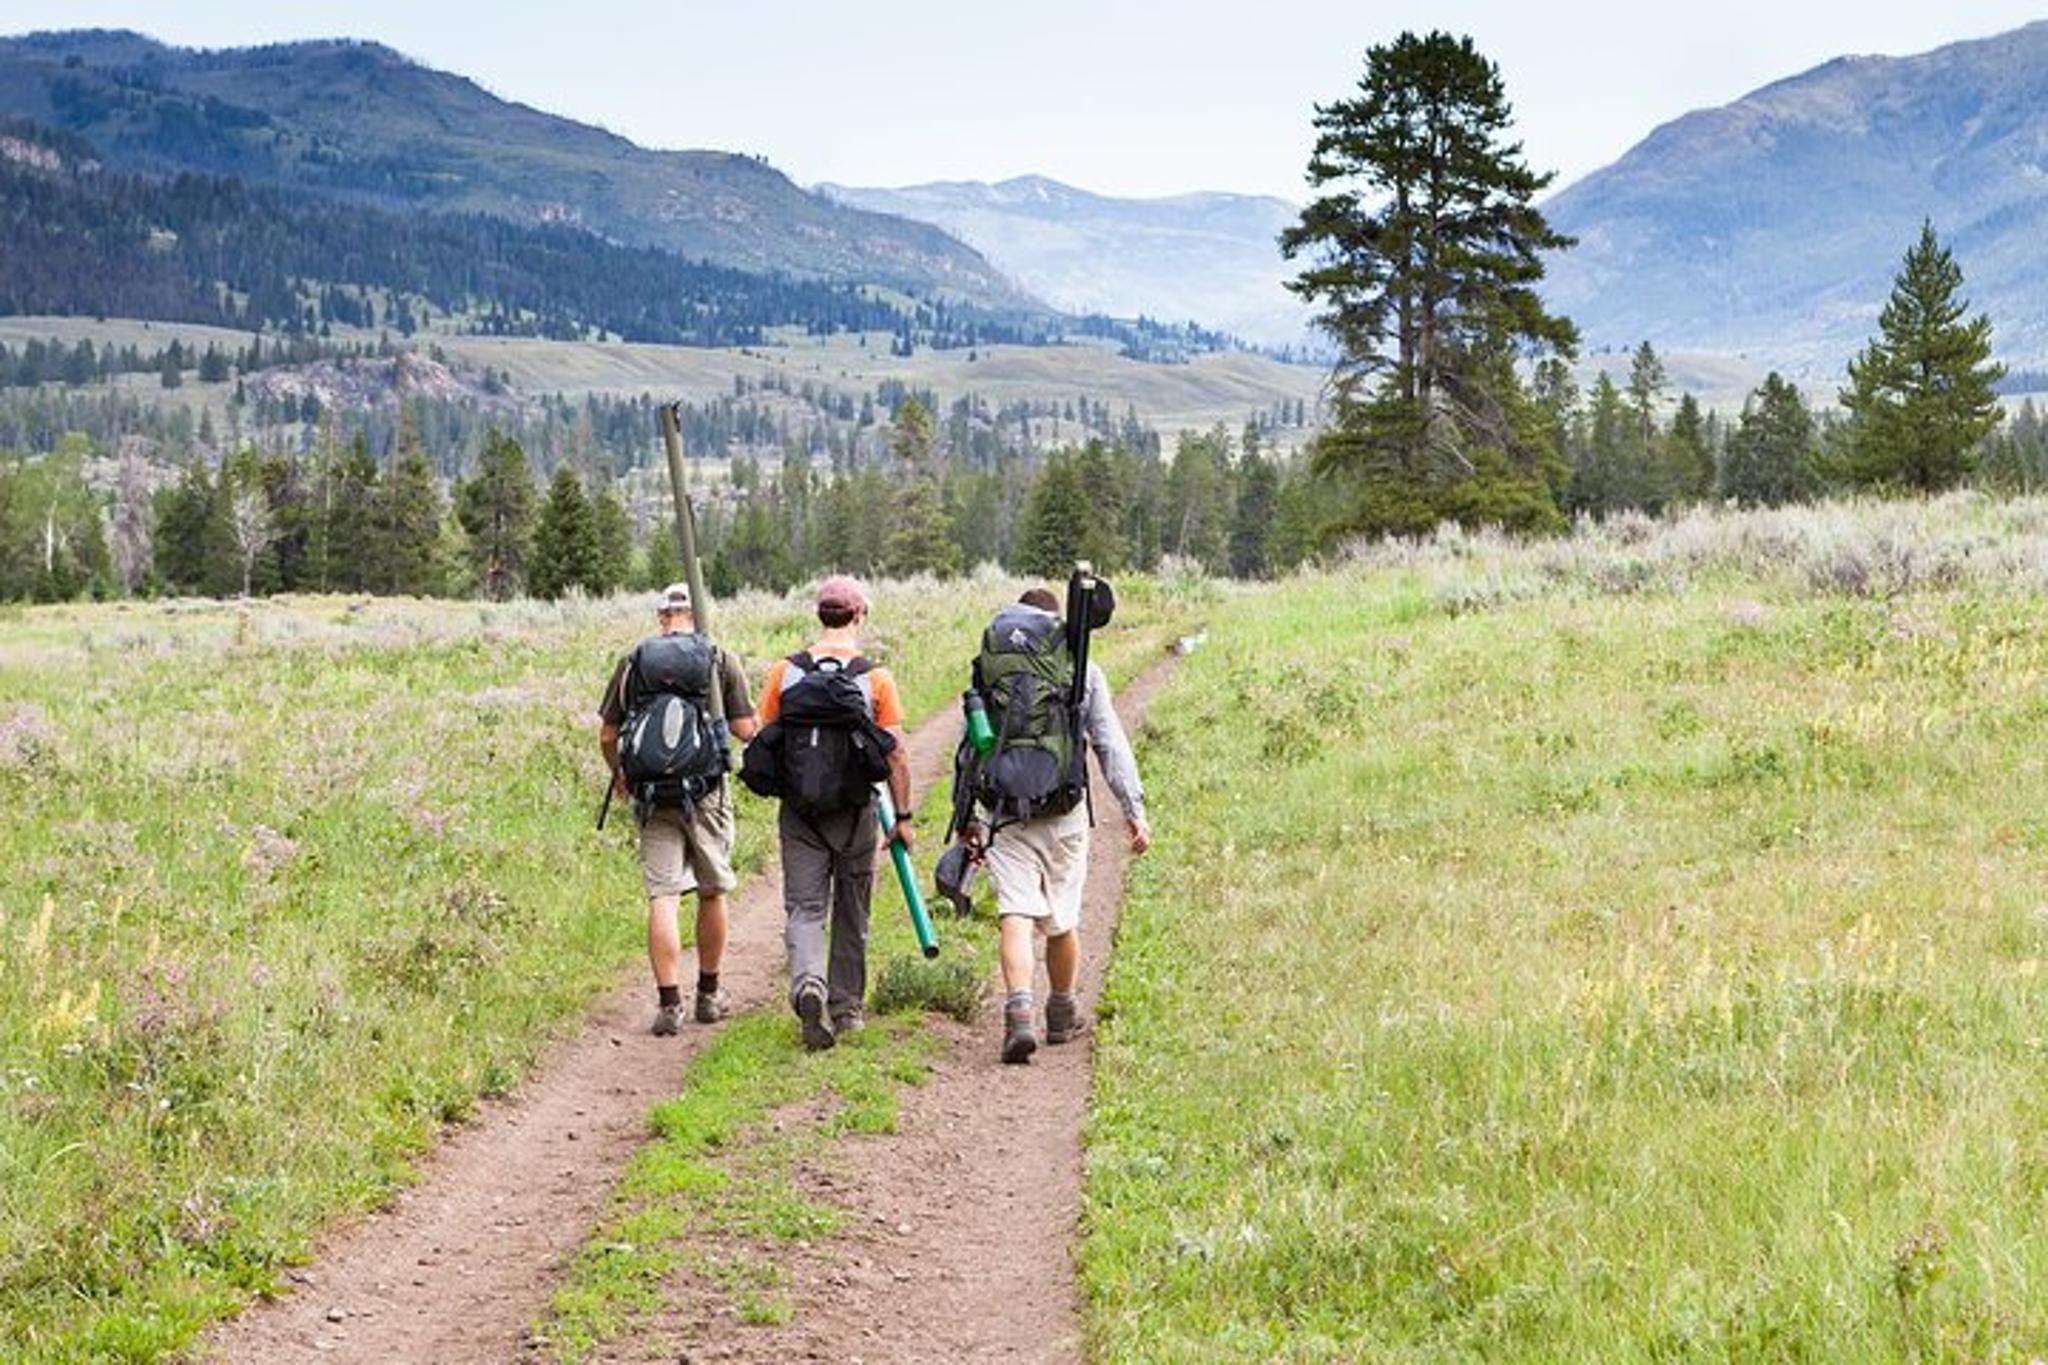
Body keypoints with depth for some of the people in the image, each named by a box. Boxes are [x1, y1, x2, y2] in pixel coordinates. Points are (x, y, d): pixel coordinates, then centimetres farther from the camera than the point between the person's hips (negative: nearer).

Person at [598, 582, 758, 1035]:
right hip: (707, 793, -1)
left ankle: (669, 1003, -7)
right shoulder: (722, 659, 0)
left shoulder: (632, 661, 5)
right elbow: (746, 729, -4)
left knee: (663, 897, 0)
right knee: (712, 892, 14)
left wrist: (618, 775, 25)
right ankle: (709, 995, 23)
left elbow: (607, 734, 6)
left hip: (652, 794, 1)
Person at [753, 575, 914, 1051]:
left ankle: (808, 986, -24)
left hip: (799, 810, 1)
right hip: (855, 812, -1)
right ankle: (846, 1008, 23)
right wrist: (903, 816, 0)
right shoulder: (876, 678, -7)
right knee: (851, 913, 14)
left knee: (804, 908, 1)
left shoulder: (784, 672, -2)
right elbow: (897, 754, -8)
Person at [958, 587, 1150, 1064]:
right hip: (1064, 814, 1)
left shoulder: (988, 670, 5)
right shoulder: (1083, 673, 3)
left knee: (1015, 917, -6)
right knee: (1062, 921, 15)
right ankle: (1062, 1015, 32)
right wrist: (1134, 808, 0)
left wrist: (968, 818, 11)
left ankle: (1020, 1012, -25)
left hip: (1005, 814, 0)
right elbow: (1111, 745, -1)